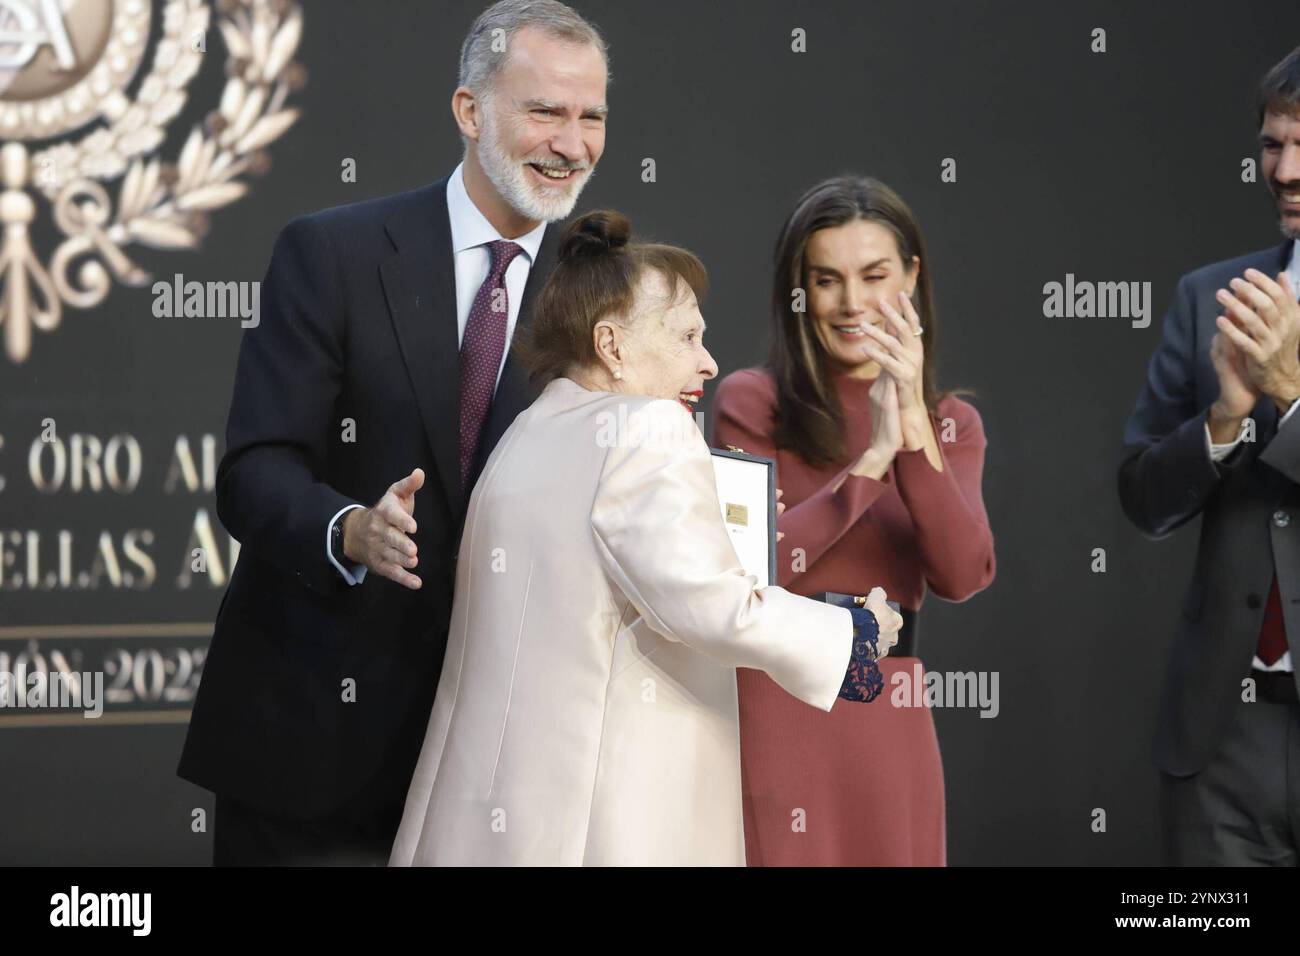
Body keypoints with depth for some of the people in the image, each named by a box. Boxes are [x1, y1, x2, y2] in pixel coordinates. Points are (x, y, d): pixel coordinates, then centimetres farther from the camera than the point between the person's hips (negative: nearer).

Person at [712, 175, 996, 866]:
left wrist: (913, 426, -16)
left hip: (889, 729, 4)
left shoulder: (952, 423, 11)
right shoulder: (752, 402, -1)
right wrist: (872, 459, -18)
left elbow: (962, 576, -6)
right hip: (774, 717, -4)